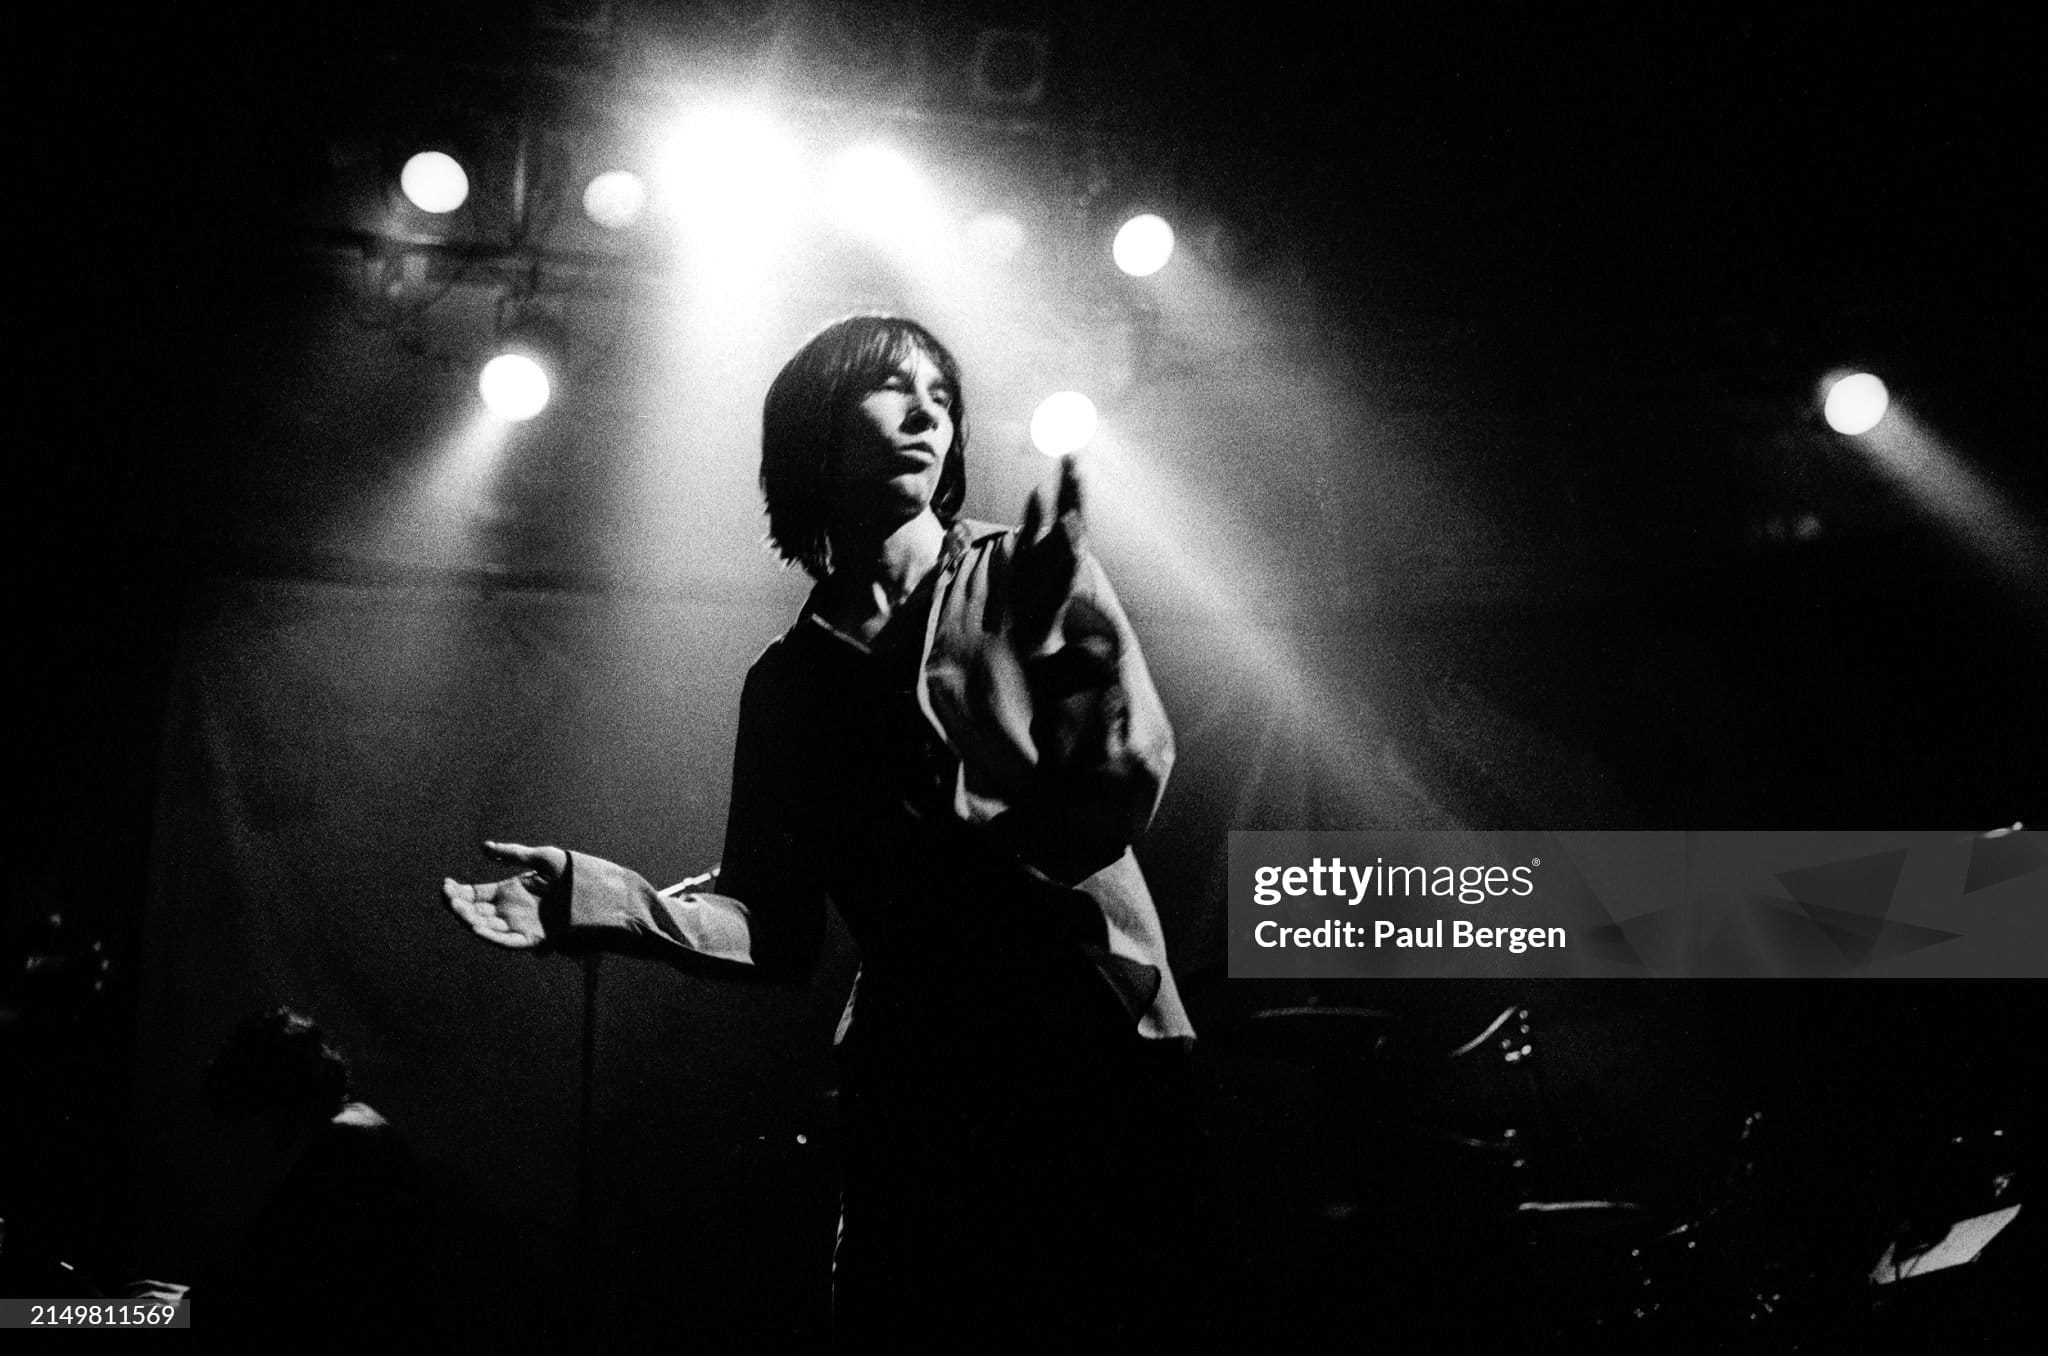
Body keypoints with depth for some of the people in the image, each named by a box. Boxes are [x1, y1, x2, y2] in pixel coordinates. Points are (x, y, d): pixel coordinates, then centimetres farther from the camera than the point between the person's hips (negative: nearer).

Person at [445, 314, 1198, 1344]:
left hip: (1098, 1063, -2)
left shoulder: (1022, 577, 5)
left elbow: (1120, 792, -9)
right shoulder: (790, 681, 14)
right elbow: (773, 923, 10)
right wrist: (594, 895, -3)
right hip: (914, 1092, 2)